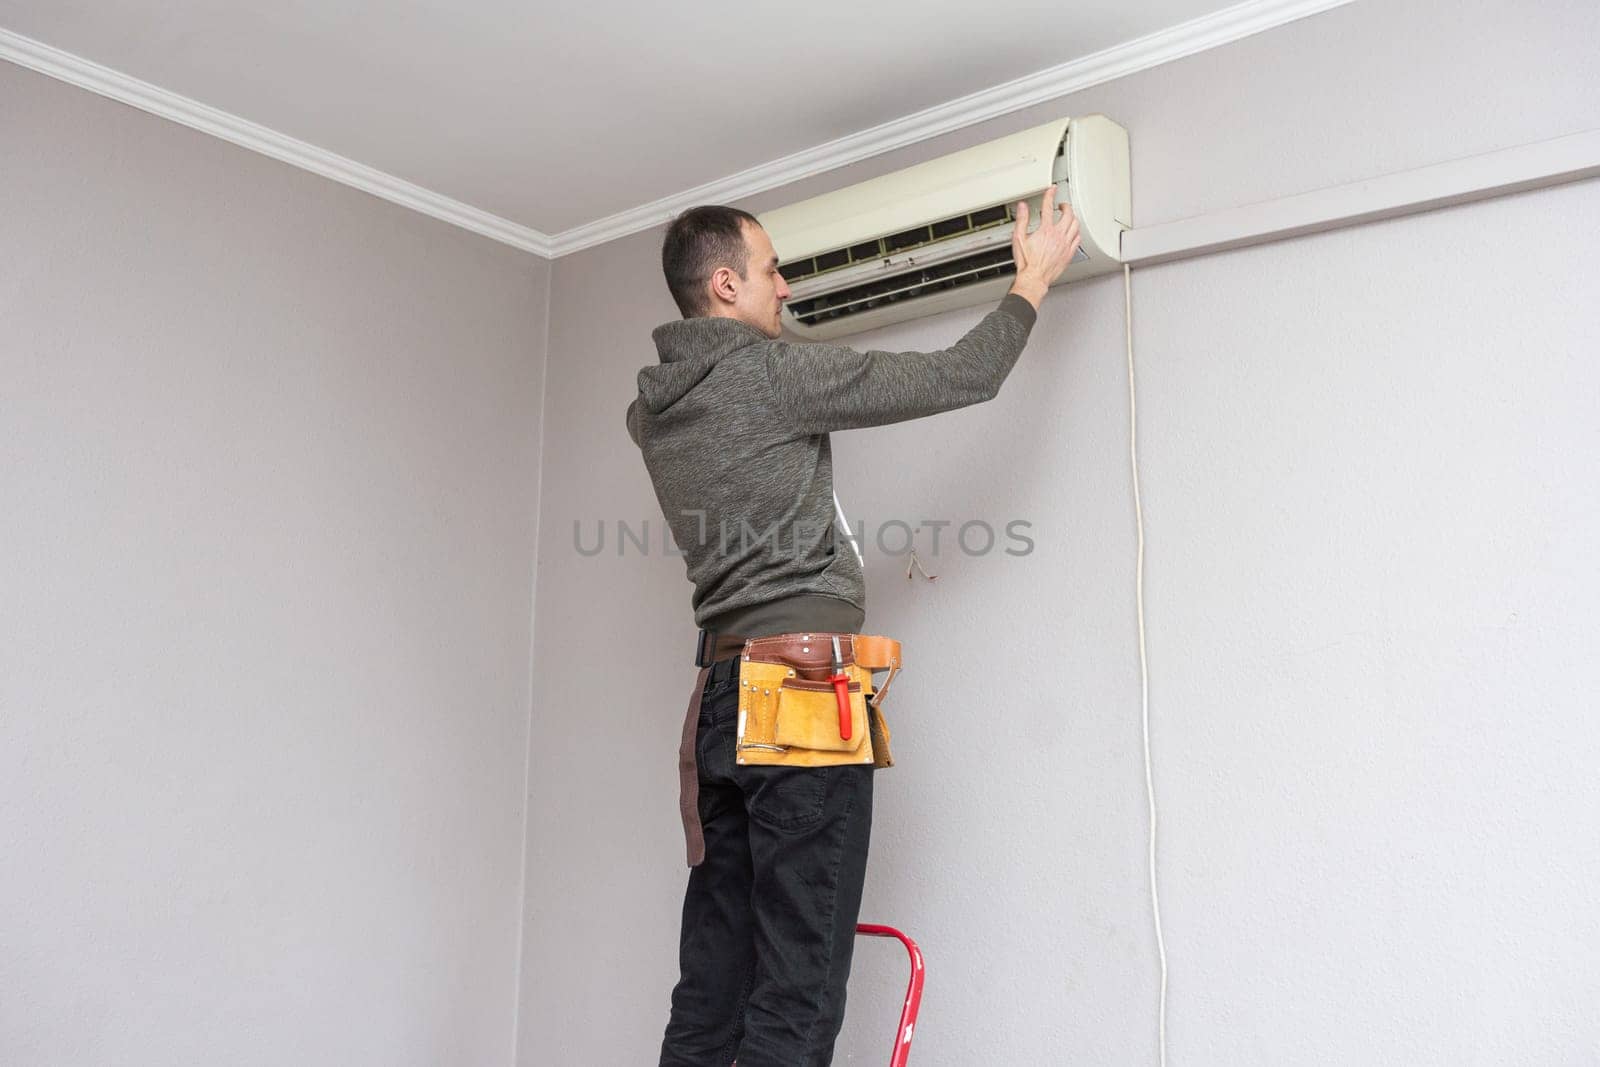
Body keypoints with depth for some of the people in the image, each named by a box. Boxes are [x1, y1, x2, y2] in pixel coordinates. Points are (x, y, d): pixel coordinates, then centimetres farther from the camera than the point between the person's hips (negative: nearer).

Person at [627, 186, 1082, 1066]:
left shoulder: (652, 409, 12)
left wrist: (757, 340, 45)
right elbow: (957, 378, -5)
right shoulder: (775, 375, -9)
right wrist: (1034, 278, 10)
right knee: (798, 975, -2)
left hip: (725, 695, 8)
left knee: (713, 974, 13)